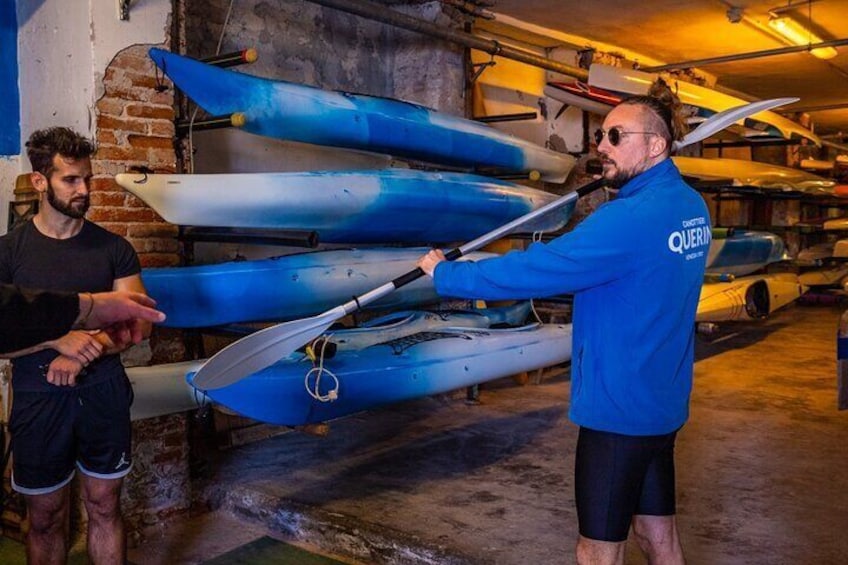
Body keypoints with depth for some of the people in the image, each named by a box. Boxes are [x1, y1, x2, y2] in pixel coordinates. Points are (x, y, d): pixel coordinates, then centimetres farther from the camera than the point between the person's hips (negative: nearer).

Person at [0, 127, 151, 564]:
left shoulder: (114, 248, 1)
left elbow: (140, 323, -2)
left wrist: (85, 351, -16)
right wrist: (60, 339, -23)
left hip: (103, 395, 1)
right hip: (38, 399, -1)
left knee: (104, 507, 11)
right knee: (46, 517, 11)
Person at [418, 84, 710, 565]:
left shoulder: (630, 218, -24)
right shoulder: (690, 206, 5)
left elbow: (536, 270, -23)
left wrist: (444, 274, -13)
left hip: (619, 407, -9)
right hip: (661, 401, 9)